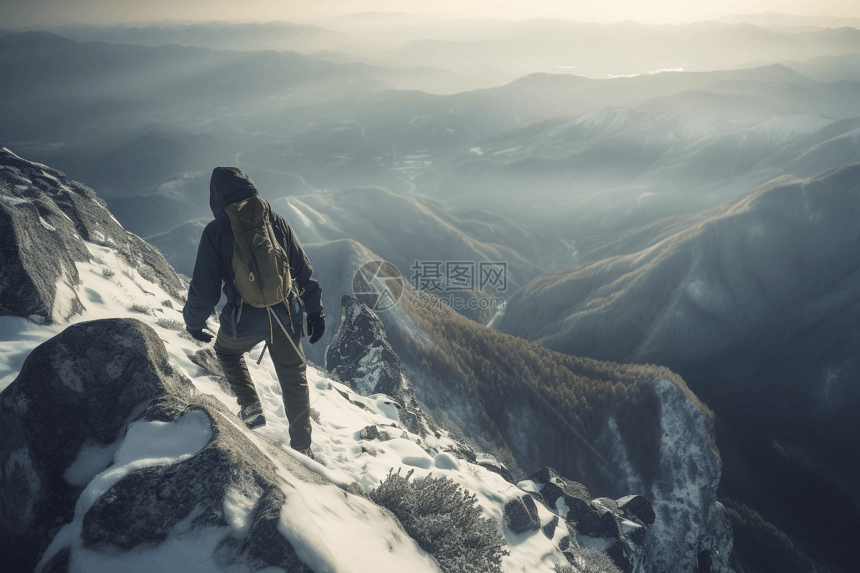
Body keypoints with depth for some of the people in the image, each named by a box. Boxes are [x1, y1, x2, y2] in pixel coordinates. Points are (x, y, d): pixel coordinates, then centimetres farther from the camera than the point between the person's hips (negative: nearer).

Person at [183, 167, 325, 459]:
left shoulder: (216, 231, -10)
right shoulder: (276, 221, -1)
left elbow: (204, 289, -9)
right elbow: (304, 271, 5)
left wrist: (193, 322, 10)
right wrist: (315, 311, 15)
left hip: (245, 322, -2)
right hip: (286, 316, 3)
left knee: (226, 350, 32)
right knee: (294, 379, 18)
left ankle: (251, 408, 20)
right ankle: (302, 449, 28)